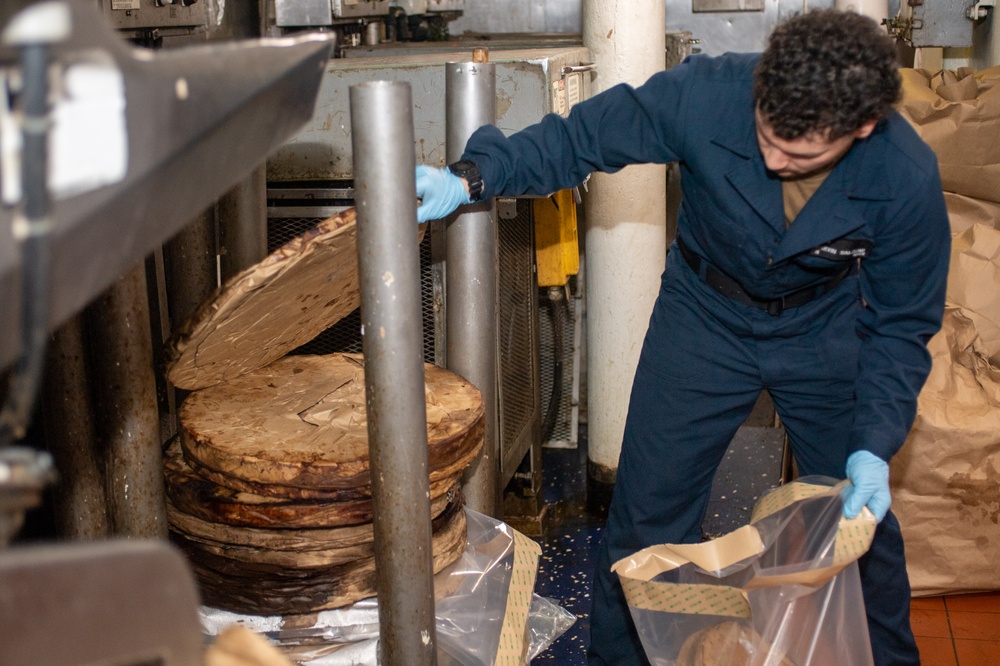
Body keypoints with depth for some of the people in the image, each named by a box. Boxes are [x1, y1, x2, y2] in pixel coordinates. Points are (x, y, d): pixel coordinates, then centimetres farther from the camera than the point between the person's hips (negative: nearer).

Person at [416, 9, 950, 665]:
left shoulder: (908, 178, -27)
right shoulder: (706, 93, -31)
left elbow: (901, 325, -13)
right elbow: (582, 137, -16)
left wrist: (875, 445, -23)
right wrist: (473, 176, -29)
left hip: (825, 333, 1)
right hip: (705, 317, 0)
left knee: (862, 517, 12)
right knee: (648, 517, 2)